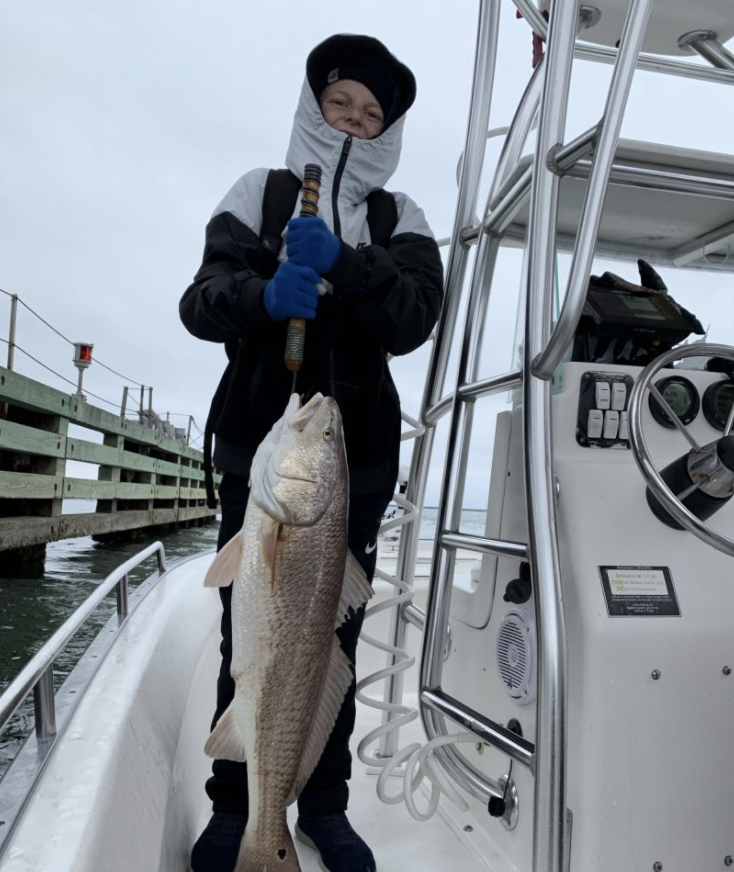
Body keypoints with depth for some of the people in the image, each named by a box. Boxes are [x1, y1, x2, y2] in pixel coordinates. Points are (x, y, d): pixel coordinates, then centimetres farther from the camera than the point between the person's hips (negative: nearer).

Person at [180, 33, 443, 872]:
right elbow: (202, 299, -8)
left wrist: (342, 264, -25)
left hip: (355, 462, 1)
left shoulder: (399, 219, 7)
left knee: (335, 639, 10)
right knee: (250, 638, 4)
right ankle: (234, 803, 23)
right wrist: (263, 294, -29)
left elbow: (412, 321, -10)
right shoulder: (260, 192, 5)